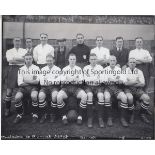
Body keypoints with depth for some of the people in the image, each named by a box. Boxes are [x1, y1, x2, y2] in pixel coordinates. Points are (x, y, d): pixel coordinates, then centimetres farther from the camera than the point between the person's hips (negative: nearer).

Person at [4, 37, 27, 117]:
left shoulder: (24, 51, 16)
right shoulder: (9, 51, 15)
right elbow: (10, 60, -3)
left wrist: (15, 59, -6)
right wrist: (21, 60, -4)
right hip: (12, 69, 0)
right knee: (9, 89, -5)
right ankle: (7, 109, 3)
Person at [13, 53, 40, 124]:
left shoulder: (36, 68, 5)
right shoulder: (21, 69, 10)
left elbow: (37, 82, -5)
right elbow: (20, 83, 0)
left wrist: (26, 81, -5)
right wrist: (32, 81, -4)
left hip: (33, 87, -2)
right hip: (23, 87, 2)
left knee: (34, 96, -34)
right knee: (17, 97, -27)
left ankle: (35, 115, -12)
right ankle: (19, 115, -2)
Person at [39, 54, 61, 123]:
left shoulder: (58, 69, 10)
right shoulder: (43, 69, 15)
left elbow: (58, 81, -2)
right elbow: (41, 82, 3)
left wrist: (48, 80, -9)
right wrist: (53, 80, -9)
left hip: (54, 87, -1)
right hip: (45, 87, 2)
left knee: (54, 96, -34)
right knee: (40, 96, -30)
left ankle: (53, 115, -12)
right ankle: (43, 115, -11)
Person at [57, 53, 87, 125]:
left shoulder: (79, 69, 12)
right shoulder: (64, 69, 12)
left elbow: (81, 81, 3)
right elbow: (62, 81, 4)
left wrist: (76, 80, -17)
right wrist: (67, 80, -16)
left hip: (76, 87, 0)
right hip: (66, 87, 0)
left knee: (84, 96, -31)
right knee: (59, 96, -31)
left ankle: (80, 116, -15)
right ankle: (64, 116, -12)